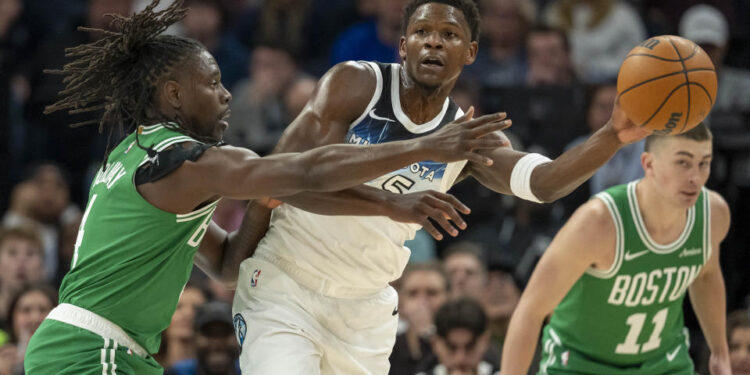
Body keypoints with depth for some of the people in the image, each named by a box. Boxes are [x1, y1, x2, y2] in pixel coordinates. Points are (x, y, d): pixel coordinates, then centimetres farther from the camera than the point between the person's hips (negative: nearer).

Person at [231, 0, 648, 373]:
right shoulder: (355, 84, -13)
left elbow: (543, 181, -21)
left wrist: (613, 137, -40)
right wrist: (391, 204, -37)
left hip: (364, 311, 4)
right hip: (285, 287, -4)